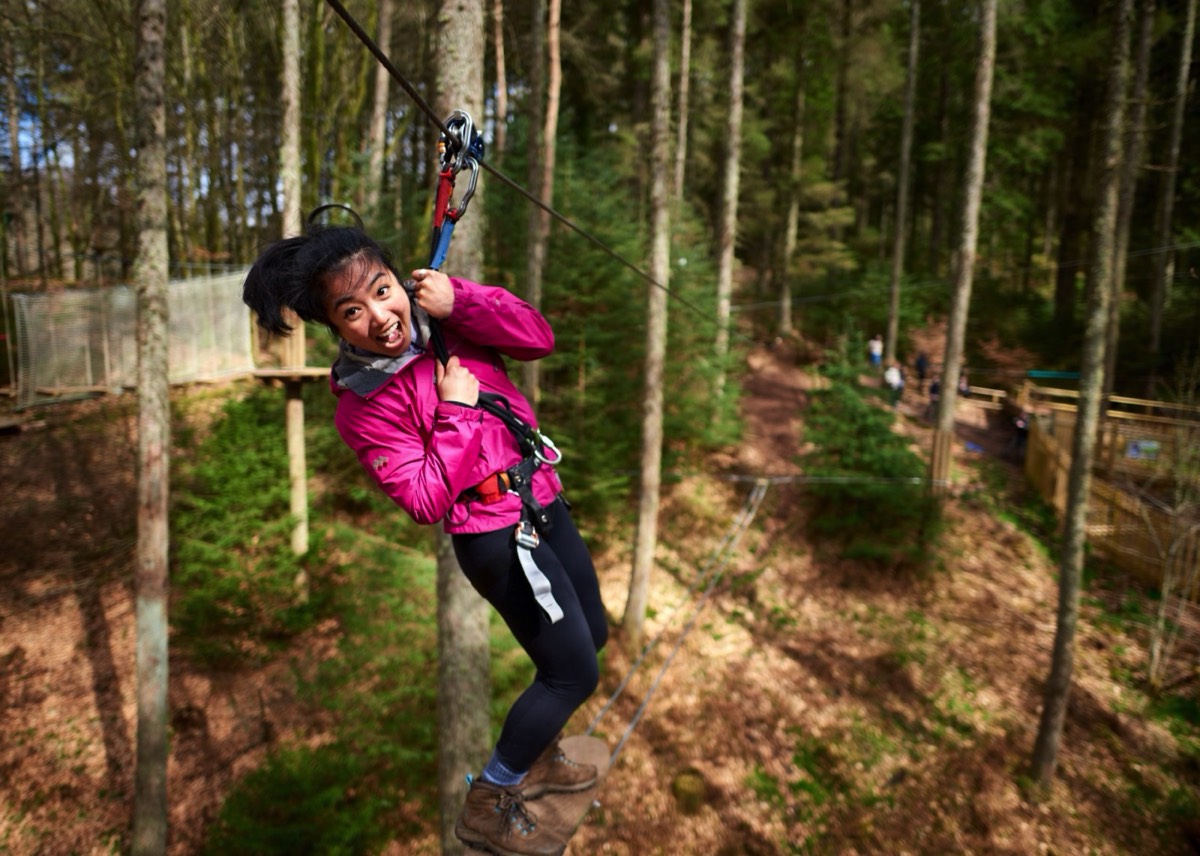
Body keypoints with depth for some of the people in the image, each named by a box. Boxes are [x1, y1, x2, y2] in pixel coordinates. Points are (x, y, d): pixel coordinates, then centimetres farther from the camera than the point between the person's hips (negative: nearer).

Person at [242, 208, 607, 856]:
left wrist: (460, 302, -20)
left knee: (592, 633, 21)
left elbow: (538, 338, -9)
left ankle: (533, 758, 43)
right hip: (496, 534, -7)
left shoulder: (440, 311, -3)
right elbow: (426, 501, -20)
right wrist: (455, 413, -21)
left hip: (543, 497, 8)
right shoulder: (362, 406, -18)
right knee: (575, 673, 1)